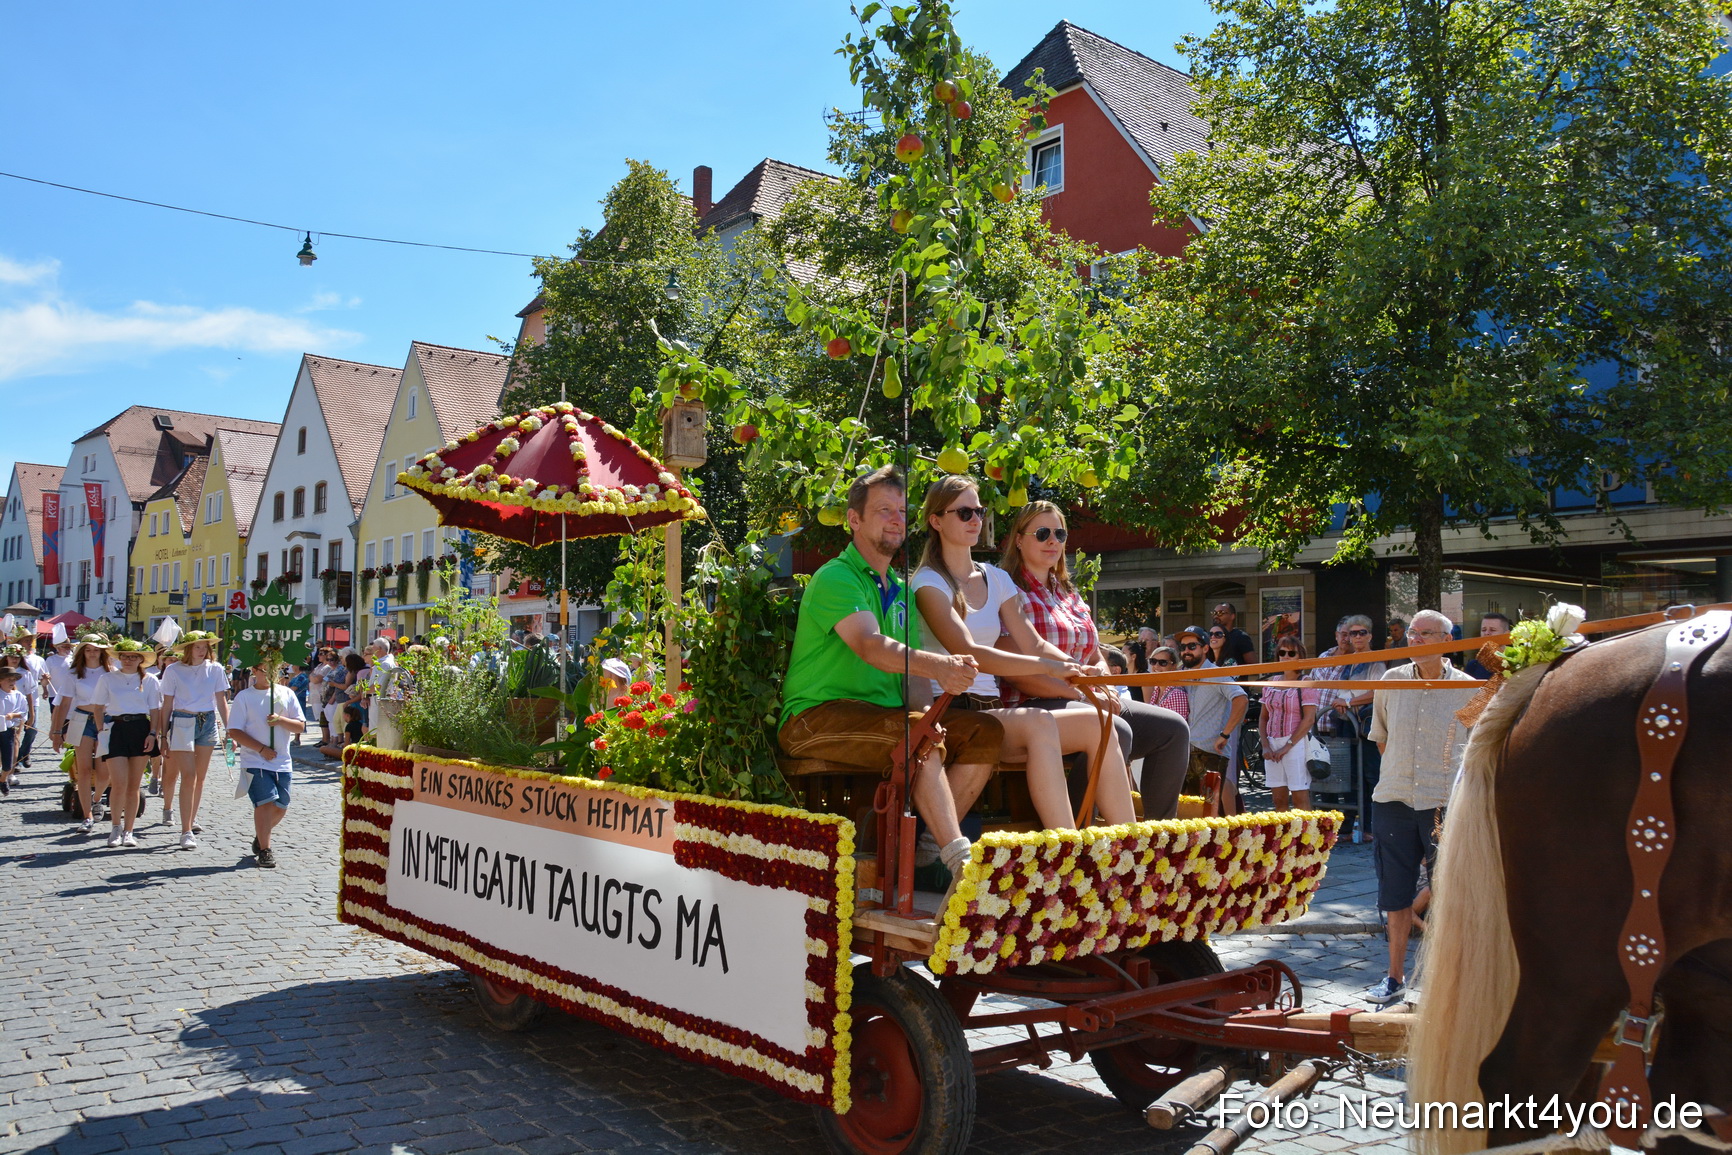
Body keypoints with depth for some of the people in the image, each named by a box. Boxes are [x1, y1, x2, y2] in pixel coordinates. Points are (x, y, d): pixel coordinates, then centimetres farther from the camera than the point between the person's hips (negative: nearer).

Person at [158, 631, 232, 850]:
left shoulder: (215, 669, 2)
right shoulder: (174, 671, -4)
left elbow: (221, 701, 5)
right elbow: (167, 704, 0)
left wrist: (229, 729, 1)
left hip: (208, 722, 3)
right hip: (182, 723, -3)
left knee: (200, 777, 11)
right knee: (188, 776, -11)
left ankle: (192, 819, 28)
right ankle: (186, 832, -11)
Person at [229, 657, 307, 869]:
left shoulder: (285, 693, 8)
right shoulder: (244, 696, 0)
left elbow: (300, 726, 5)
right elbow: (235, 731, -6)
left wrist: (281, 720, -14)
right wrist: (261, 749, -14)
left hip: (282, 761, 4)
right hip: (255, 761, -4)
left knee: (281, 807, 7)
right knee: (265, 802, -14)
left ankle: (260, 837, 33)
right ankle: (264, 850, -4)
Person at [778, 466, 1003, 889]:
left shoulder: (900, 590, 20)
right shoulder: (835, 577, -7)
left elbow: (910, 661, 16)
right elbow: (869, 646, -26)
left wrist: (949, 672, -6)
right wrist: (932, 664, -43)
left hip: (885, 712, 8)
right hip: (818, 717, -8)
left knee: (986, 730, -11)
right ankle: (960, 862, -30)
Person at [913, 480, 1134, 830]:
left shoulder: (997, 579, 19)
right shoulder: (929, 583, -3)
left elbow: (1034, 644, 12)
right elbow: (967, 652, -17)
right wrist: (1047, 667, -25)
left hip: (994, 710, 7)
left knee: (1098, 723, -14)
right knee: (1038, 723, -35)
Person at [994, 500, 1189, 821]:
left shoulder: (1071, 596, 22)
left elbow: (1096, 659, 23)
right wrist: (1078, 692, -18)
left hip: (1086, 701, 9)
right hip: (1034, 707, -9)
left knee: (1173, 728, -3)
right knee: (1117, 730, -33)